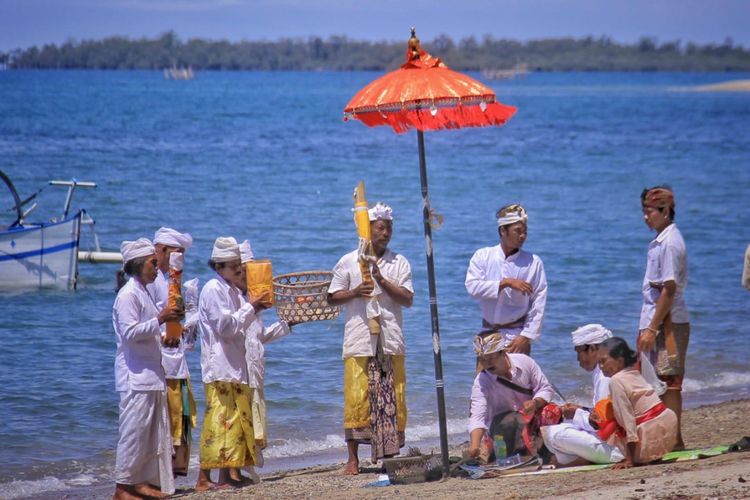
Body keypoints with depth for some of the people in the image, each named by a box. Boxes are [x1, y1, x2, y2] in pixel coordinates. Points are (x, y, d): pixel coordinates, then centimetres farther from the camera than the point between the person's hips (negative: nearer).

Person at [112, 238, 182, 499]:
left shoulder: (144, 293, 18)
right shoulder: (128, 295, -12)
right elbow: (129, 333, -20)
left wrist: (165, 337, 15)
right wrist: (160, 320, -19)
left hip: (151, 374, 10)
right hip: (135, 376, -10)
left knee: (155, 431, 10)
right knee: (134, 431, -8)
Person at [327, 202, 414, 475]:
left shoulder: (399, 263, 10)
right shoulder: (348, 262, 7)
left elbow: (407, 299, 1)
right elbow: (332, 297, 9)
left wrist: (382, 280, -10)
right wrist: (354, 293, -10)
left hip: (390, 340, 2)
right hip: (359, 340, -2)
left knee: (392, 400, 0)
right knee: (357, 398, -5)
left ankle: (389, 456, 6)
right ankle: (353, 458, -1)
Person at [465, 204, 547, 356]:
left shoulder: (533, 262, -2)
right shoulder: (483, 256, 2)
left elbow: (538, 304, -5)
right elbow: (472, 286, -13)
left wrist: (526, 336, -12)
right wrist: (506, 283, -21)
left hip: (517, 336, -2)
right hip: (489, 333, 2)